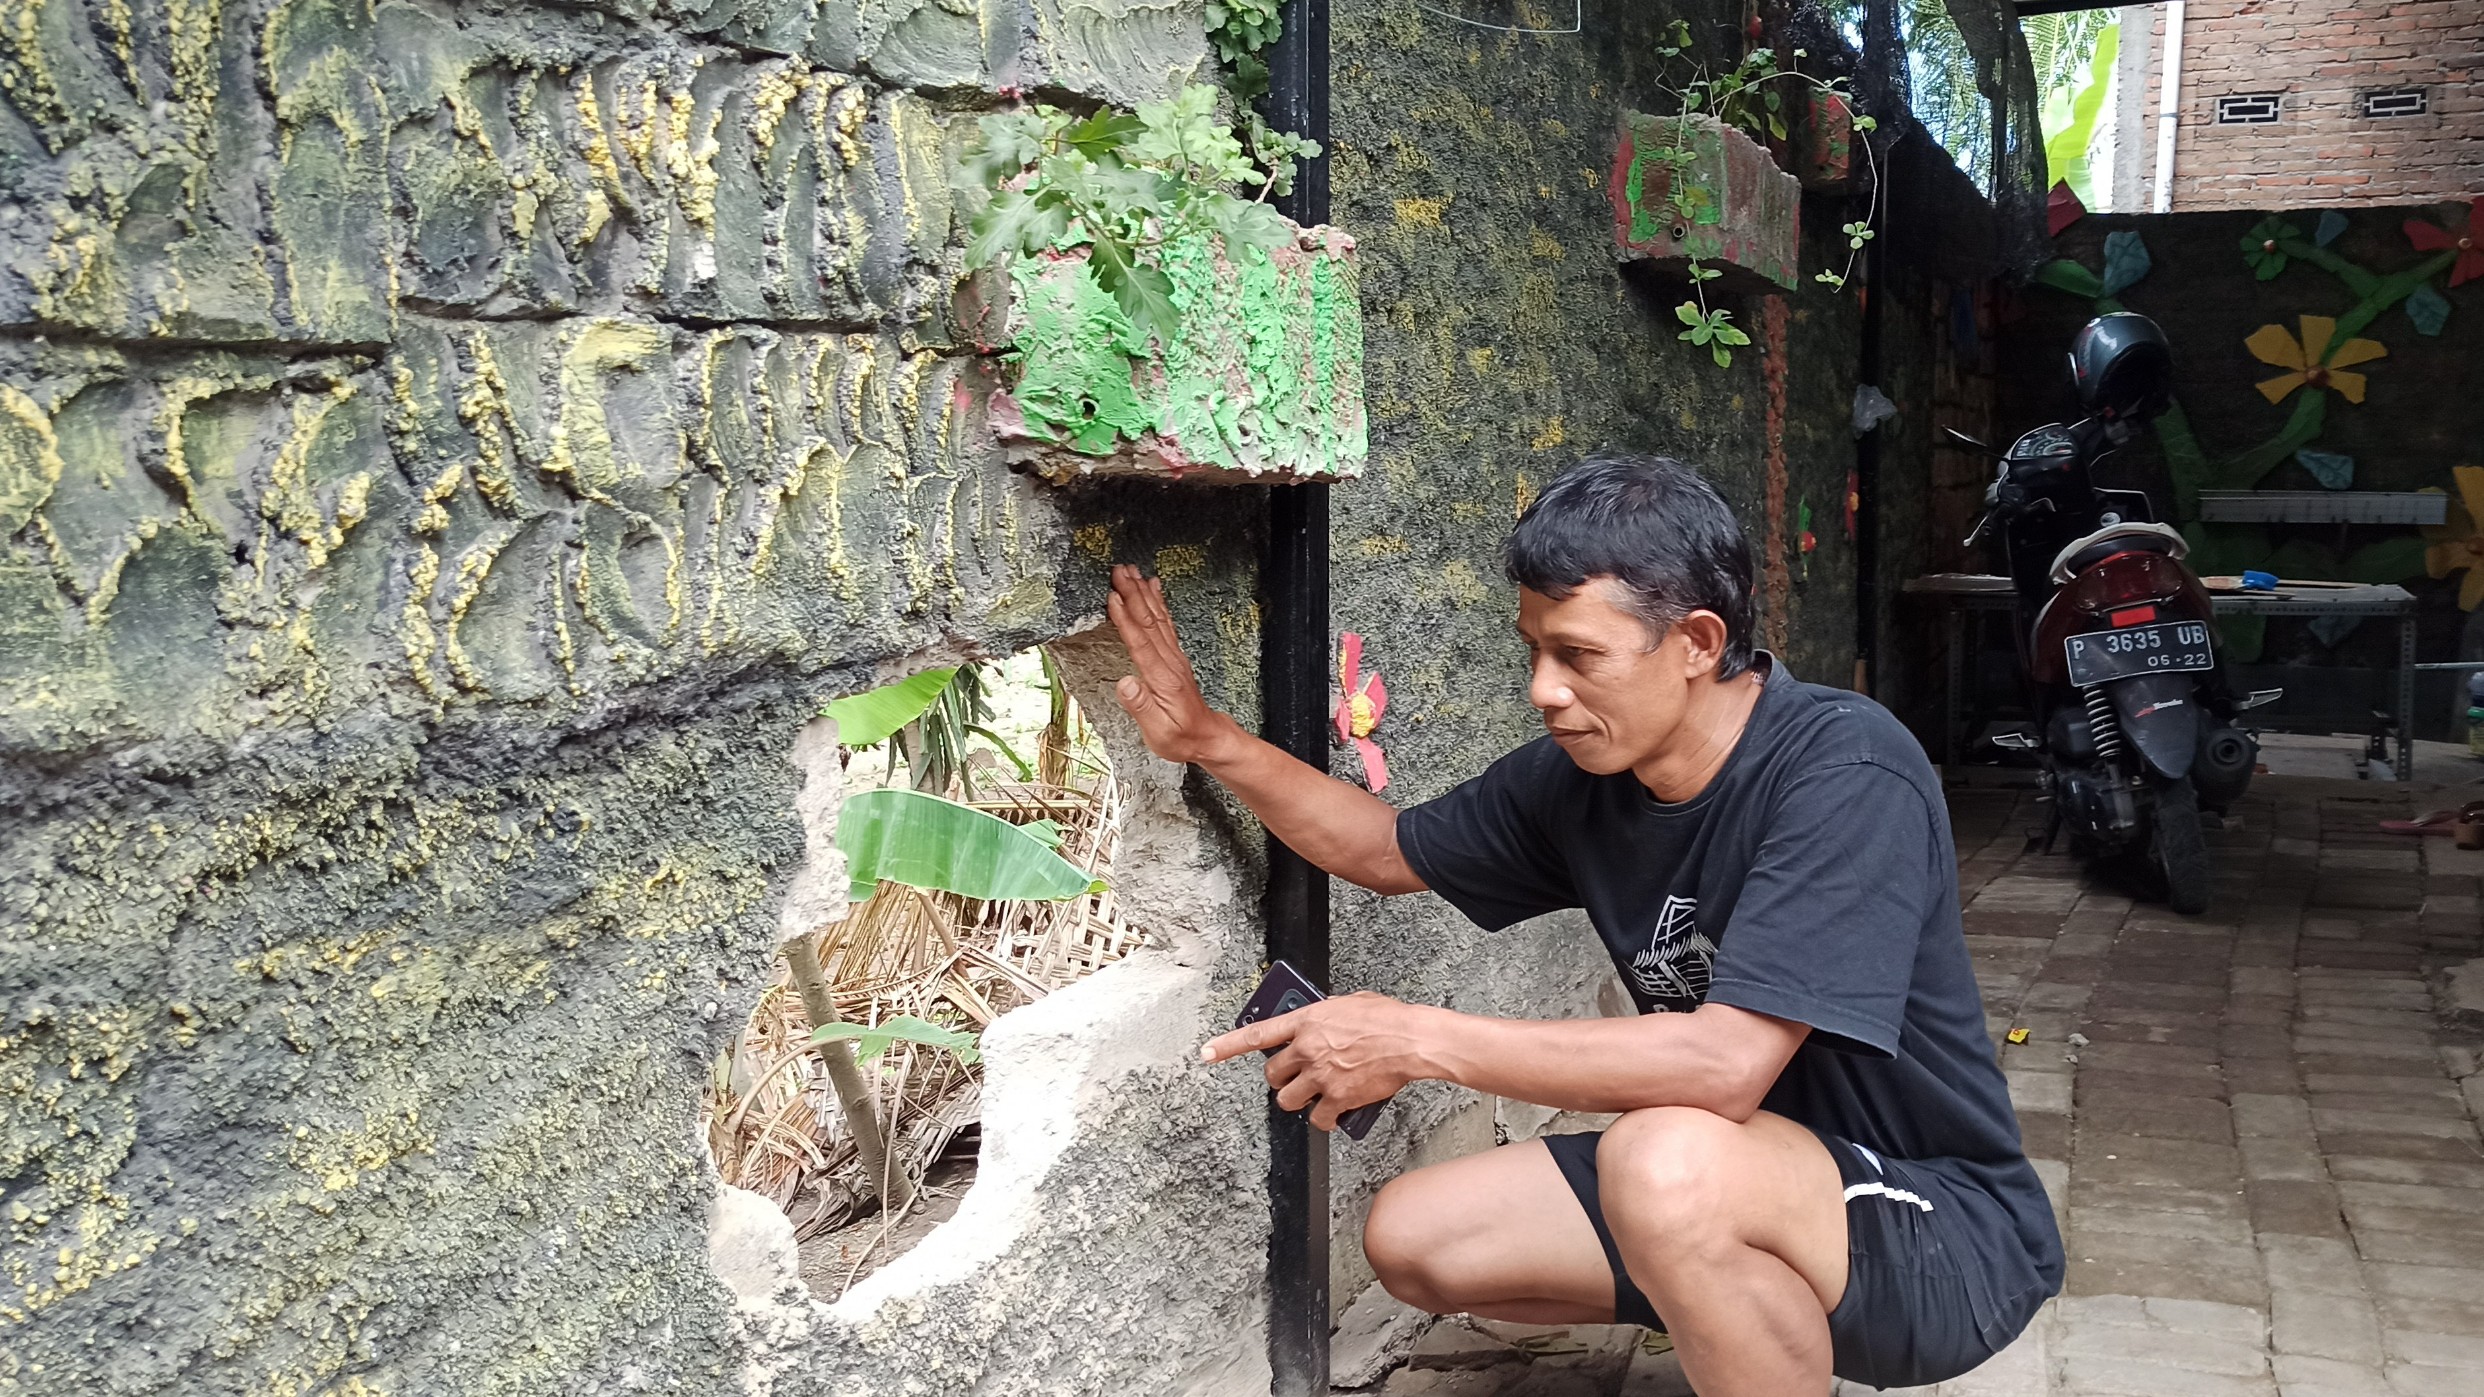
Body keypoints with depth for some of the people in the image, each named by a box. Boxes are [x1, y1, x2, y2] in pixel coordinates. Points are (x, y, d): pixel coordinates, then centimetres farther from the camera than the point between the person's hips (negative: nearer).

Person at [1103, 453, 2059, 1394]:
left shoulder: (1844, 772, -25)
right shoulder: (1578, 777, -3)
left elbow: (1727, 1062, -34)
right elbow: (1390, 852, 14)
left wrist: (1421, 1040, -29)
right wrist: (1210, 741, 1)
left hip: (1946, 1231, -8)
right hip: (1743, 1189, 8)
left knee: (1668, 1163, -37)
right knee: (1411, 1238, 3)